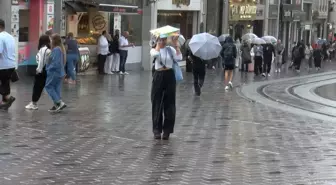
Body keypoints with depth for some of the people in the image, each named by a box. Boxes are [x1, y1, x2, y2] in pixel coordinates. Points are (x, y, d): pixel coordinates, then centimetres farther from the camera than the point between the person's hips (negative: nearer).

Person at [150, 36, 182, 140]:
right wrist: (158, 43, -12)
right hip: (158, 77, -1)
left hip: (169, 77, 1)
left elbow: (179, 58, -9)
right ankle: (157, 130, 10)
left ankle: (167, 130, 12)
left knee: (169, 104, 4)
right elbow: (155, 54, -22)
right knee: (157, 103, 2)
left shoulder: (170, 49, 7)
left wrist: (176, 46, -9)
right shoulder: (154, 50, 3)